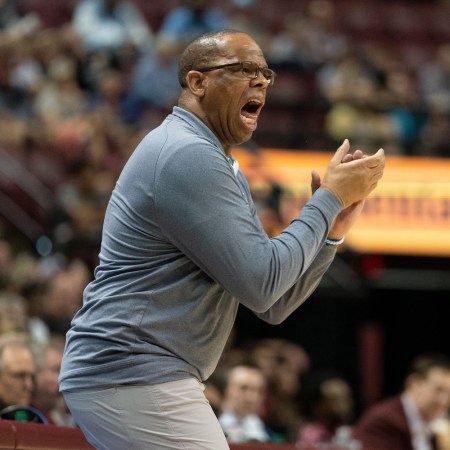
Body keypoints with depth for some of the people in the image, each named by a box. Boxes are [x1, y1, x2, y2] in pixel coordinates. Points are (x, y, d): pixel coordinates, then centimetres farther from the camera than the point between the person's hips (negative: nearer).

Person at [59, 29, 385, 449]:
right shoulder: (188, 156, -14)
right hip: (135, 378, -11)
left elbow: (272, 306, 15)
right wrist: (331, 198, -10)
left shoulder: (223, 170, 19)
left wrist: (332, 228, 3)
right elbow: (260, 285, -18)